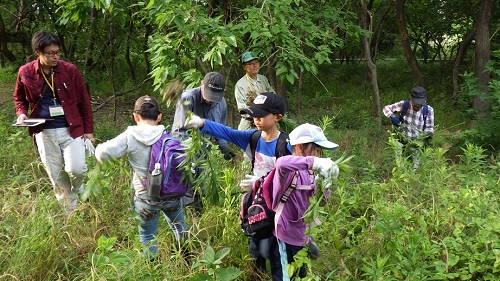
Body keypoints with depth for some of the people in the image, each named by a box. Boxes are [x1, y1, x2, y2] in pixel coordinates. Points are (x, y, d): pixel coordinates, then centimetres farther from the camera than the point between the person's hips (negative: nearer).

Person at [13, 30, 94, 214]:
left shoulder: (70, 70, -6)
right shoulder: (25, 72, -3)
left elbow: (84, 101, 1)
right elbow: (19, 98, 15)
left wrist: (88, 130, 1)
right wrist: (22, 114, -6)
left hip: (71, 129, -1)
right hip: (44, 132, 2)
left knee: (76, 169, -15)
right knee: (57, 177, 7)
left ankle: (79, 188, 22)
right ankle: (71, 213, 26)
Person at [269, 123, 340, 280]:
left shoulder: (310, 173, 4)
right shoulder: (288, 171, -20)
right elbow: (281, 163, -46)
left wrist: (324, 185, -11)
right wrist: (314, 162, -54)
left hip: (302, 238, 8)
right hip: (285, 239, -8)